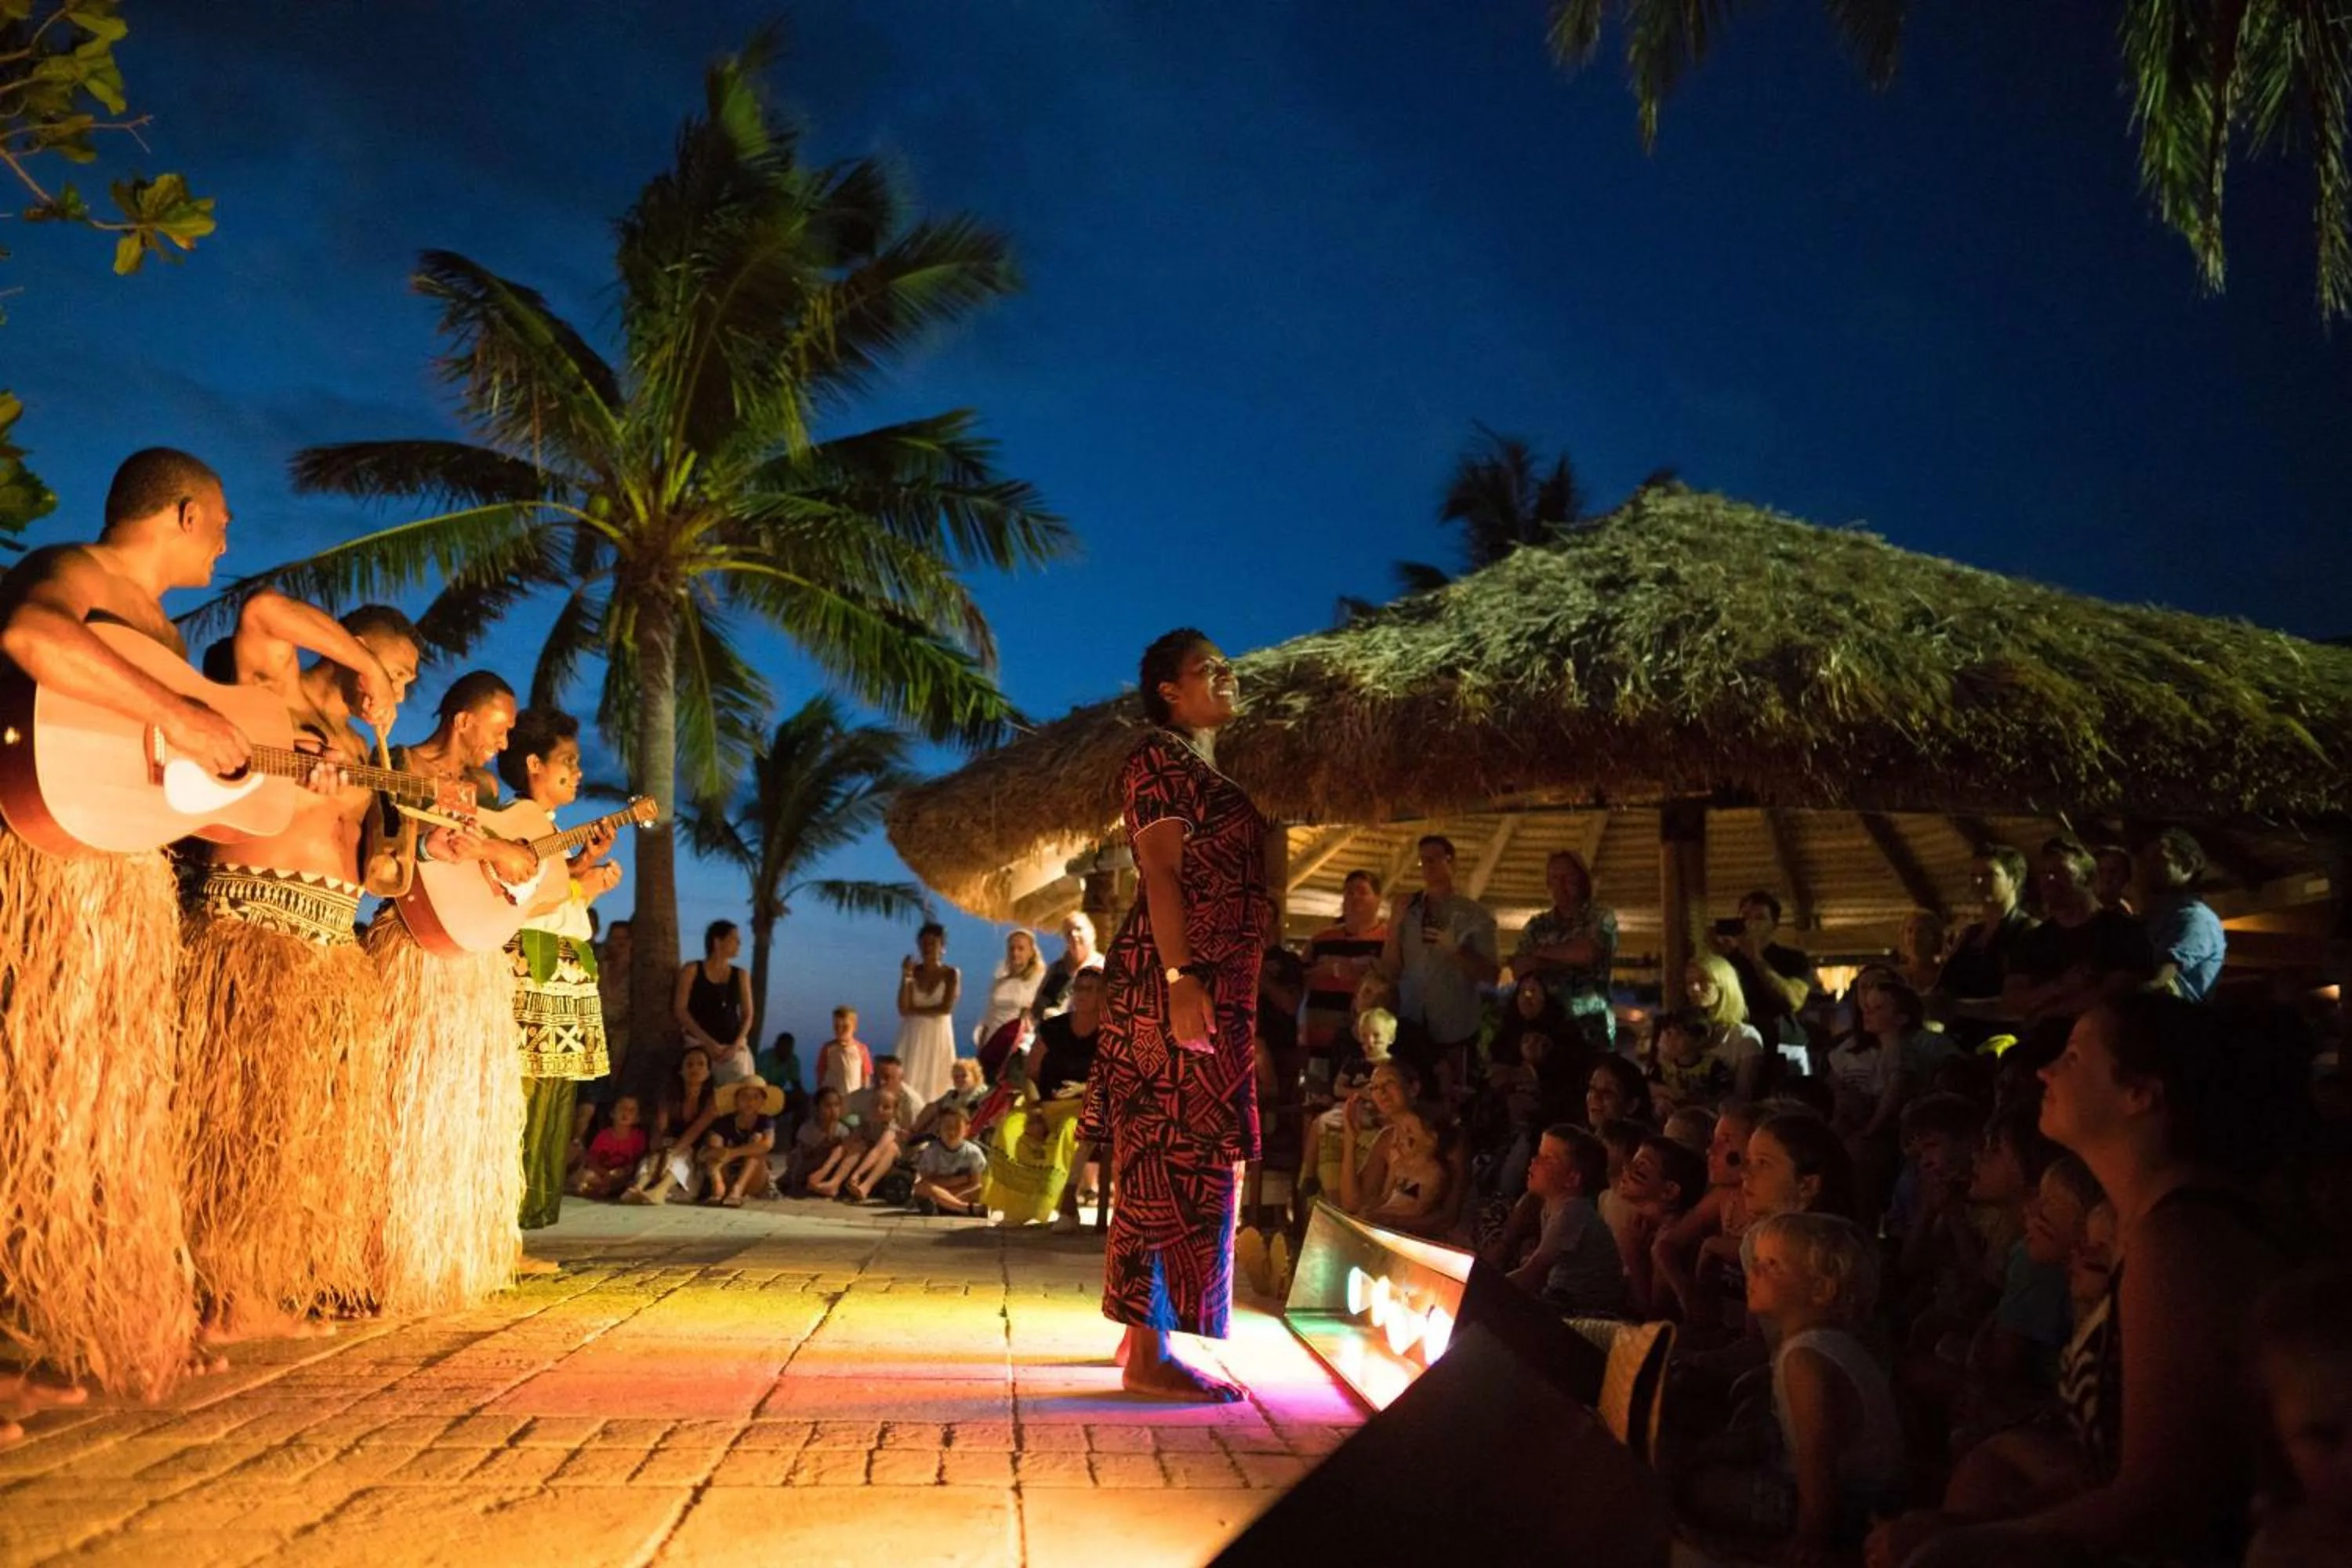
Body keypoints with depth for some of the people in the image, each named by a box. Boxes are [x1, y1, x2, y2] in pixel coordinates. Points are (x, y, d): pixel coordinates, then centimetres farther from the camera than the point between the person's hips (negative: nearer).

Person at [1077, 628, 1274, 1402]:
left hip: (1212, 987, 10)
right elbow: (1160, 874, -16)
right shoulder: (1160, 760, -6)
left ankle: (1149, 1333, 21)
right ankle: (1150, 1356, -6)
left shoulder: (1204, 770, 22)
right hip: (1174, 983, -10)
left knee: (1167, 1162, 13)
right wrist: (1183, 979, -25)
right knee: (1175, 1161, -9)